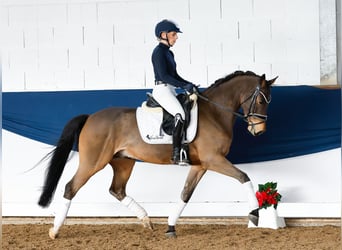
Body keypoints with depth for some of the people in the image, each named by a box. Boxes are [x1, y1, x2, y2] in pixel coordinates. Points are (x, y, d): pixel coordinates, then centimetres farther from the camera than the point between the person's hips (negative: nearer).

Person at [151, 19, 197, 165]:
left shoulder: (169, 53, 19)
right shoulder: (159, 52, -9)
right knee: (180, 114, -28)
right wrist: (185, 86, -21)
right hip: (162, 89, -11)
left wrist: (190, 86, 9)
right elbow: (163, 75, -19)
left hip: (171, 91, 11)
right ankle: (177, 154, -34)